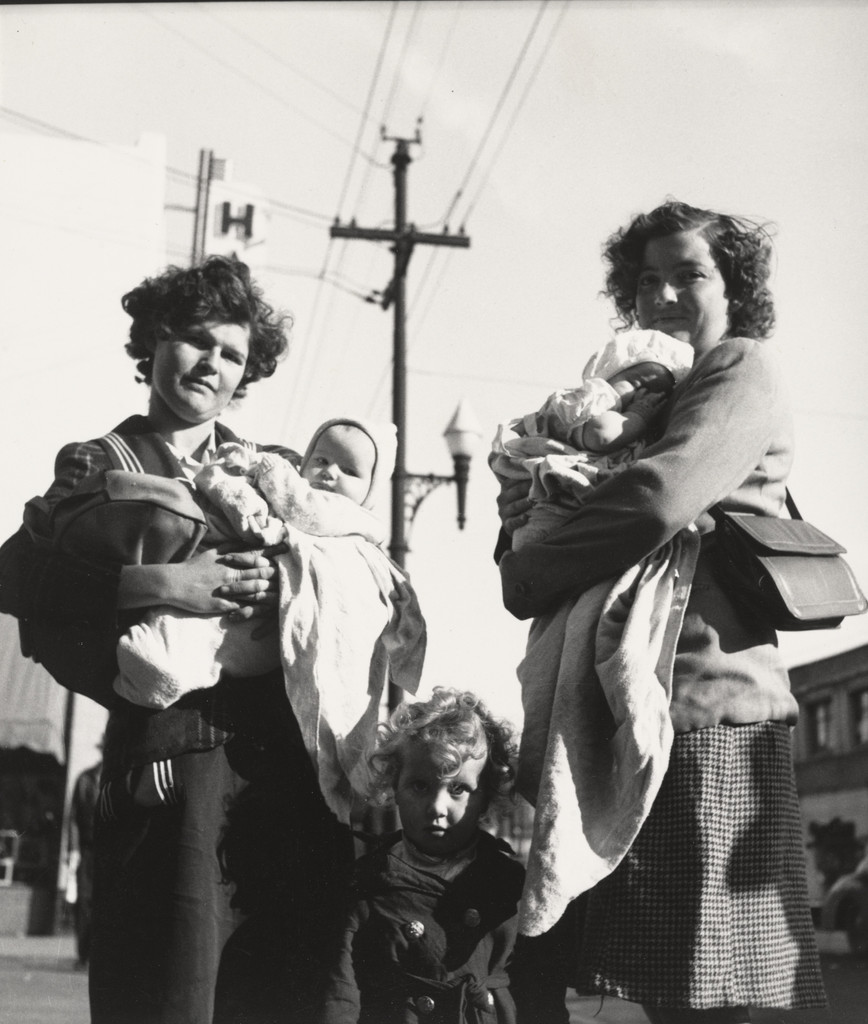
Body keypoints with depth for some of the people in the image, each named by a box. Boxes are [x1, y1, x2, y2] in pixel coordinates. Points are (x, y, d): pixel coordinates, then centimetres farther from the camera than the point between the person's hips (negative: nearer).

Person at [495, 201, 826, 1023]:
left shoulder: (743, 370, -1)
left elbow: (653, 503, -20)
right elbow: (597, 544, 22)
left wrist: (524, 567, -9)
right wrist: (527, 518, 0)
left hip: (701, 713, -8)